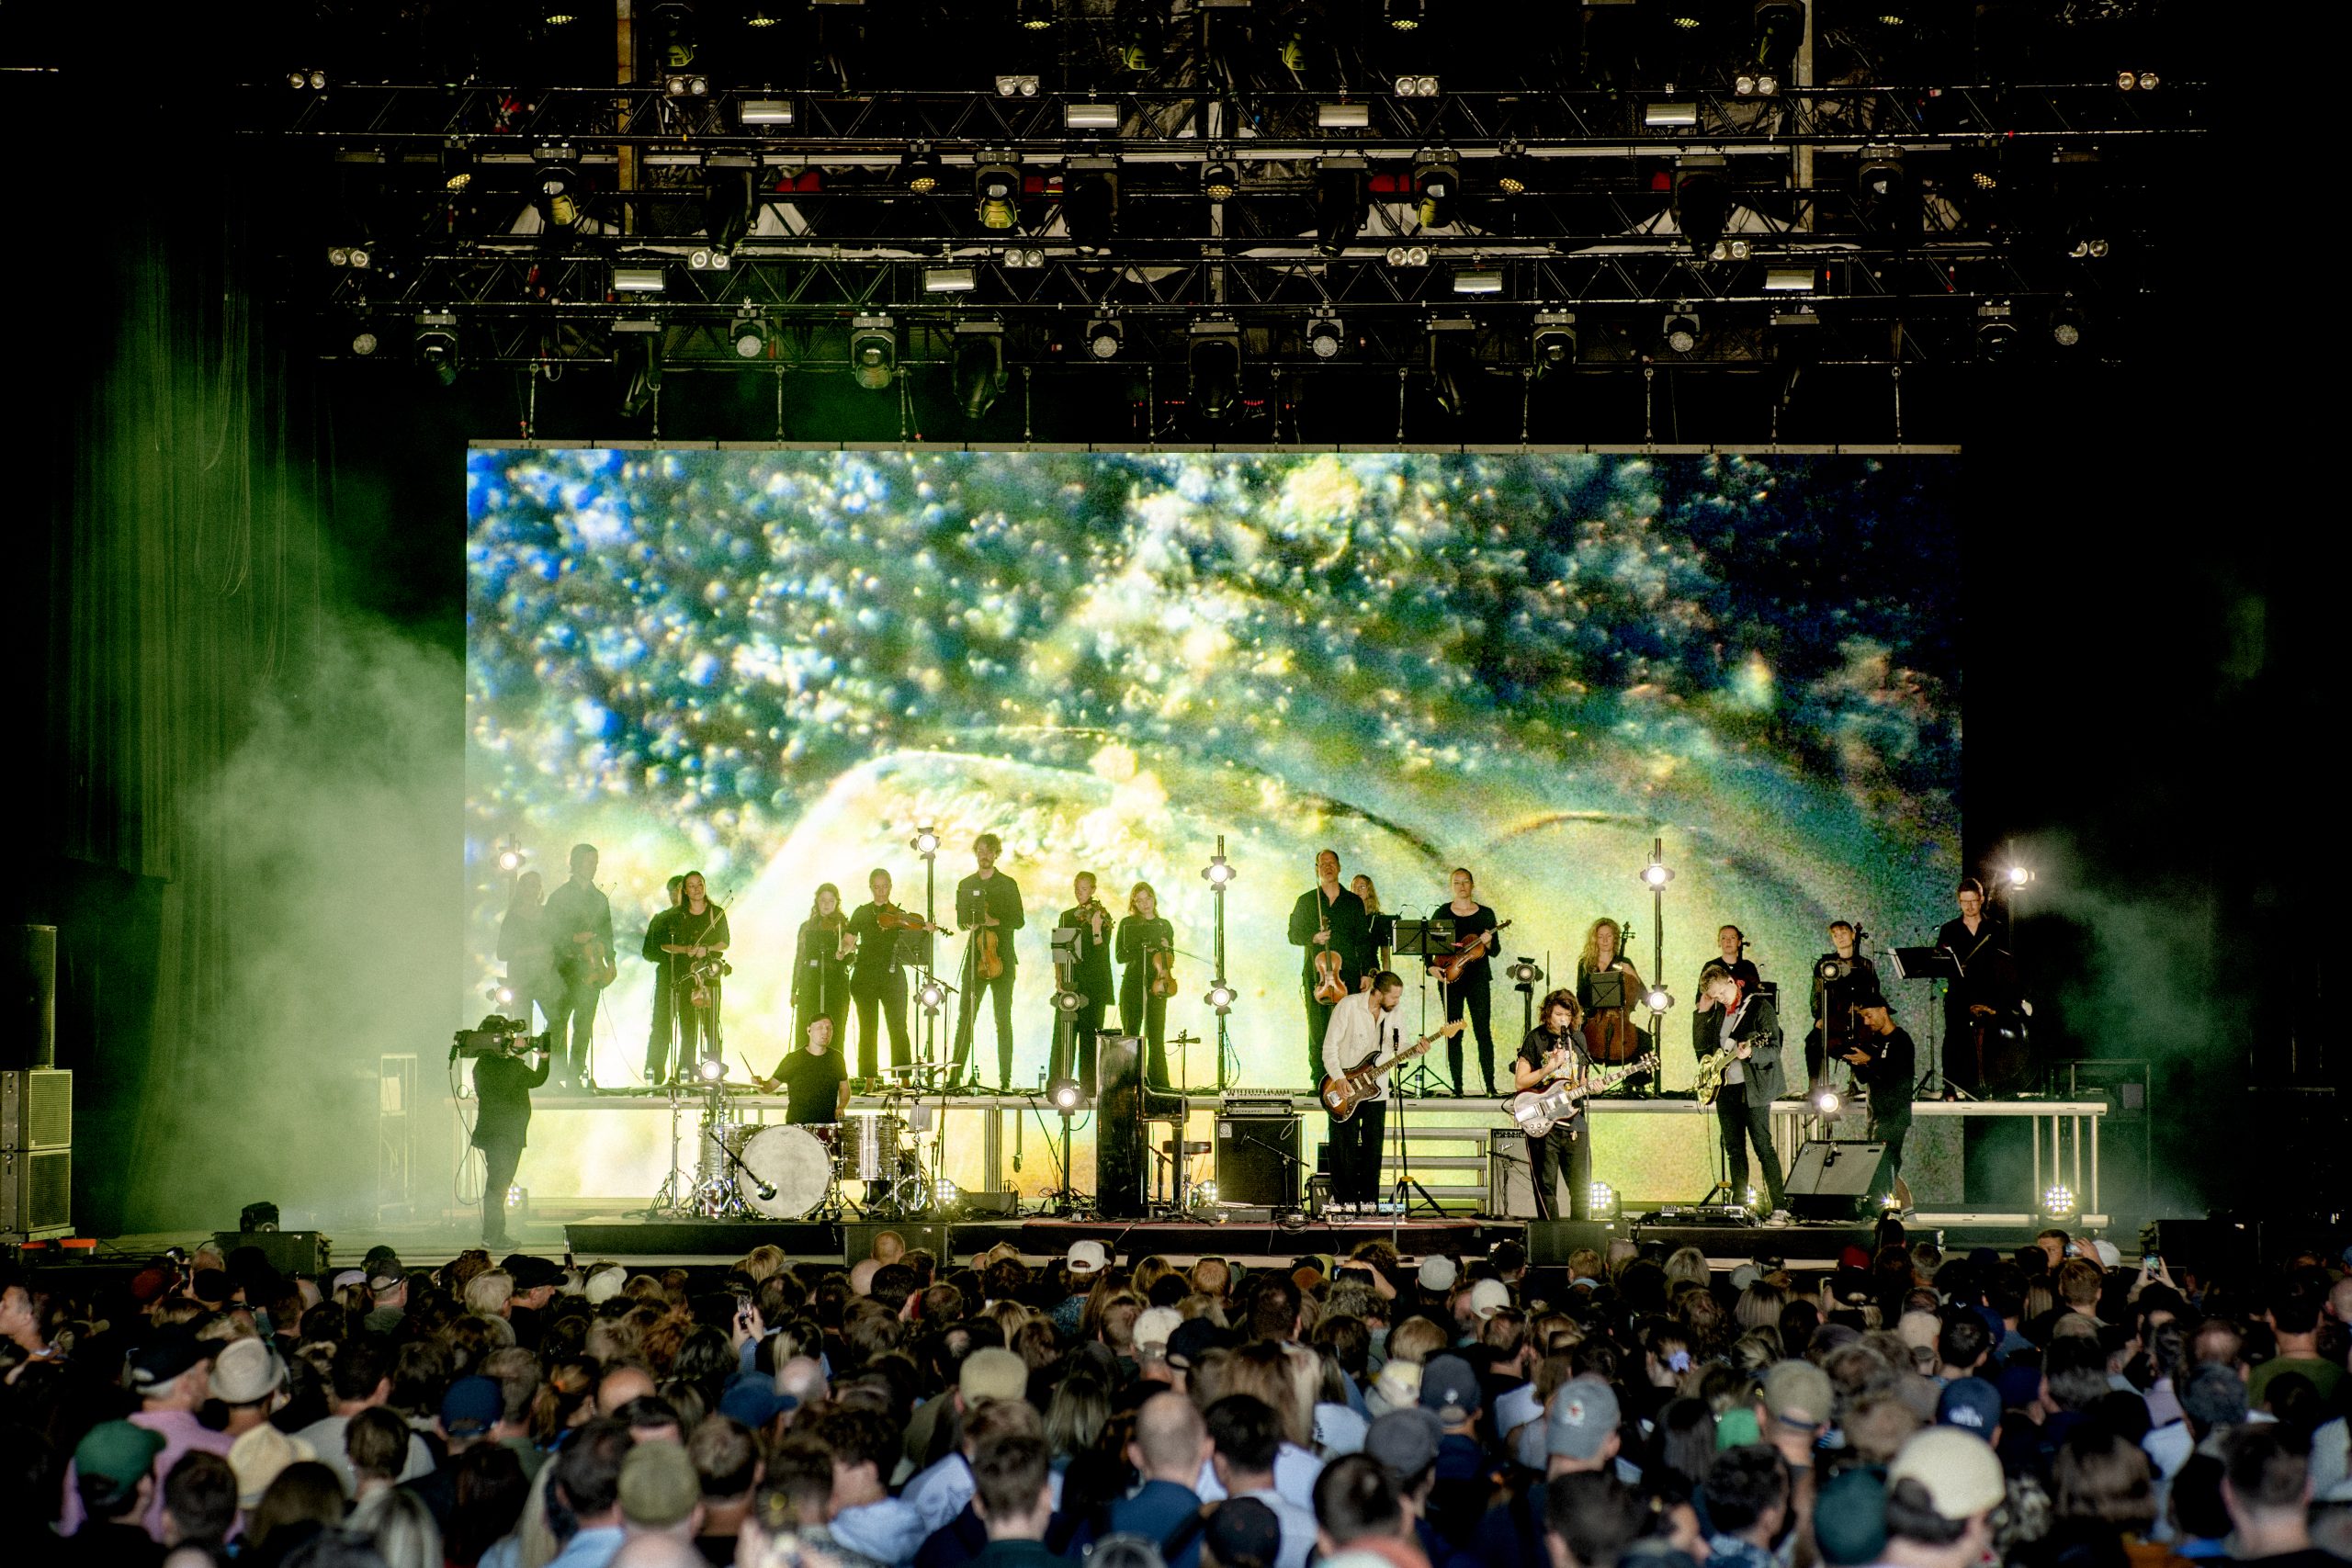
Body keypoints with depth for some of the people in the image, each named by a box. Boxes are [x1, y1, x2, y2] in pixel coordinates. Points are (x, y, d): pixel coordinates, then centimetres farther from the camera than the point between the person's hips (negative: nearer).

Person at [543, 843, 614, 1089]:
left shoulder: (599, 898, 18)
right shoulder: (559, 896, 2)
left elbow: (607, 933, 22)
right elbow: (550, 932, -3)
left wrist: (609, 960, 11)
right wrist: (574, 938, -17)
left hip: (591, 968, 5)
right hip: (565, 966, -5)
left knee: (585, 1023, 1)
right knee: (559, 1019, -9)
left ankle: (576, 1073, 5)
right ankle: (557, 1073, -7)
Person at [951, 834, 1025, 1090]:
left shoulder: (1008, 885, 5)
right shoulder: (965, 885, 13)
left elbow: (1018, 921, 0)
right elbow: (961, 919, 10)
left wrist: (994, 921, -15)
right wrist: (973, 923, -11)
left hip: (1001, 957, -2)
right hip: (974, 957, 2)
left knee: (1003, 1019, -2)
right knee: (965, 1016, -3)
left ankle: (1005, 1077, -1)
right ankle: (956, 1073, -3)